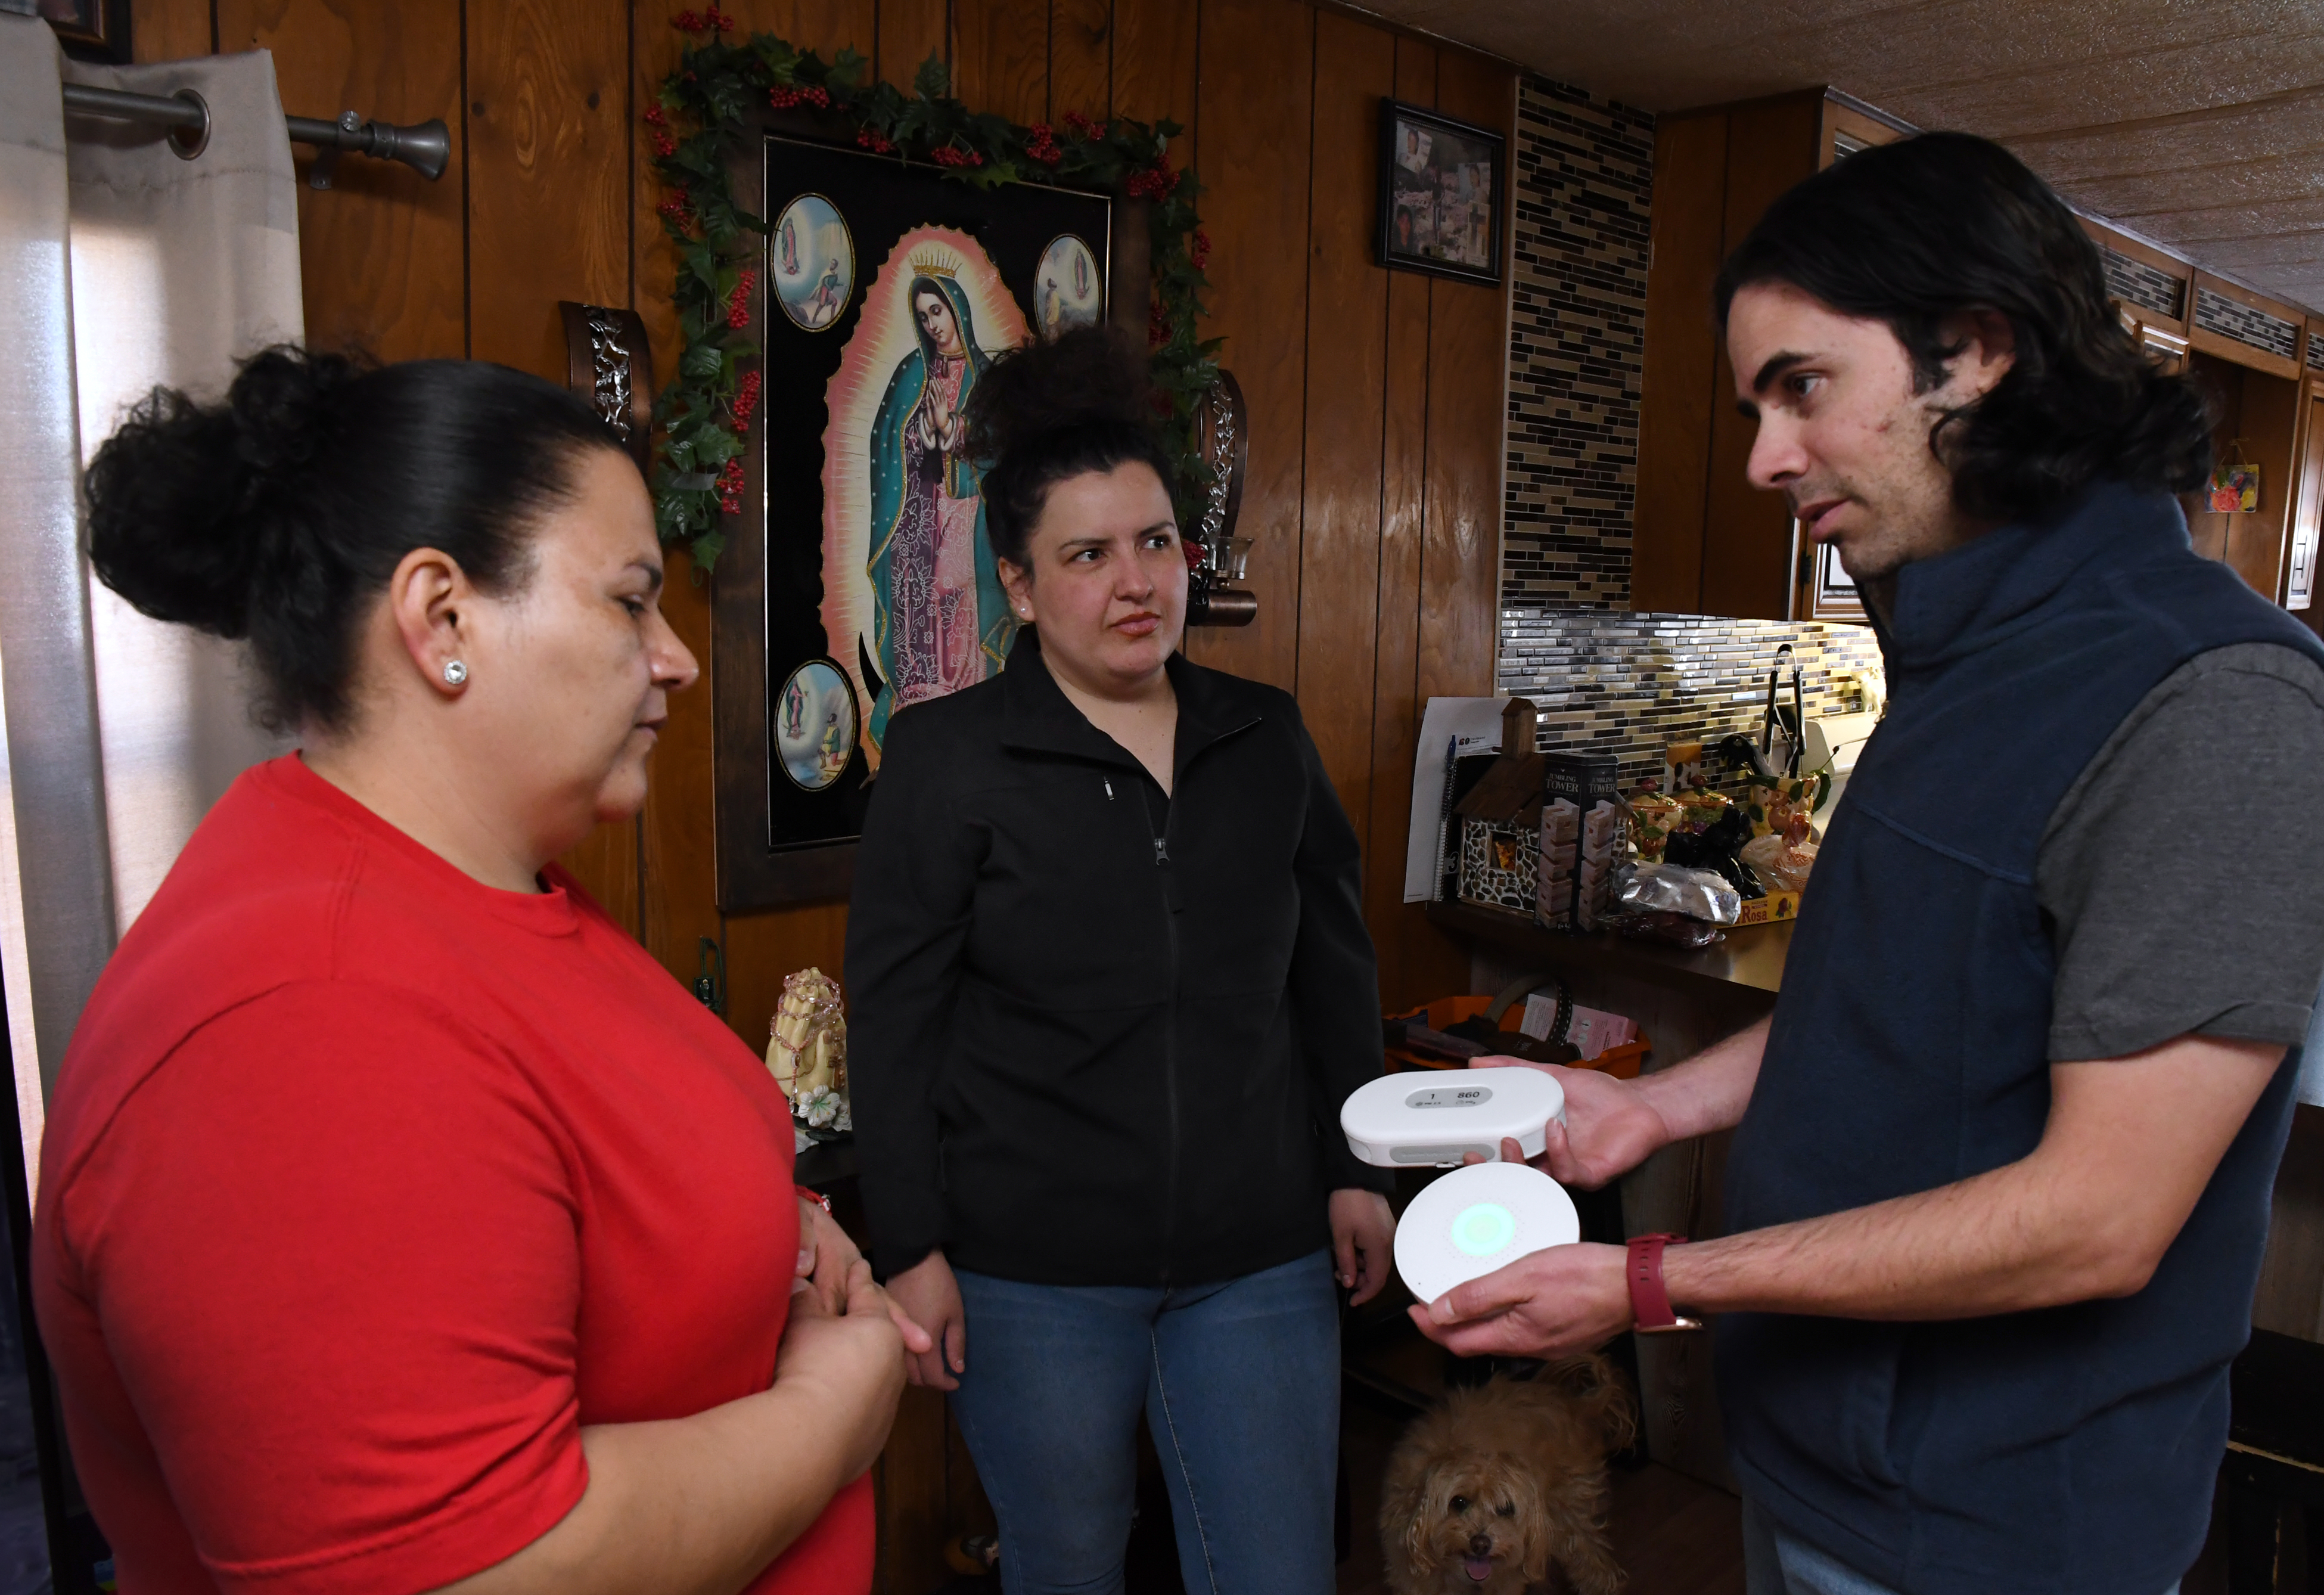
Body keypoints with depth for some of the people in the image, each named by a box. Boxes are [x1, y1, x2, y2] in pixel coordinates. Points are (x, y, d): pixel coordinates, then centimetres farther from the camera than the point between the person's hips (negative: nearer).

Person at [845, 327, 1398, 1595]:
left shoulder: (1266, 739, 4)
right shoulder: (947, 757, -7)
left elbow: (1335, 971, 12)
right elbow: (893, 1022, -6)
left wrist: (1355, 1171, 11)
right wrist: (911, 1250, -7)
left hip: (1258, 1256, 3)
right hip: (1032, 1268, -2)